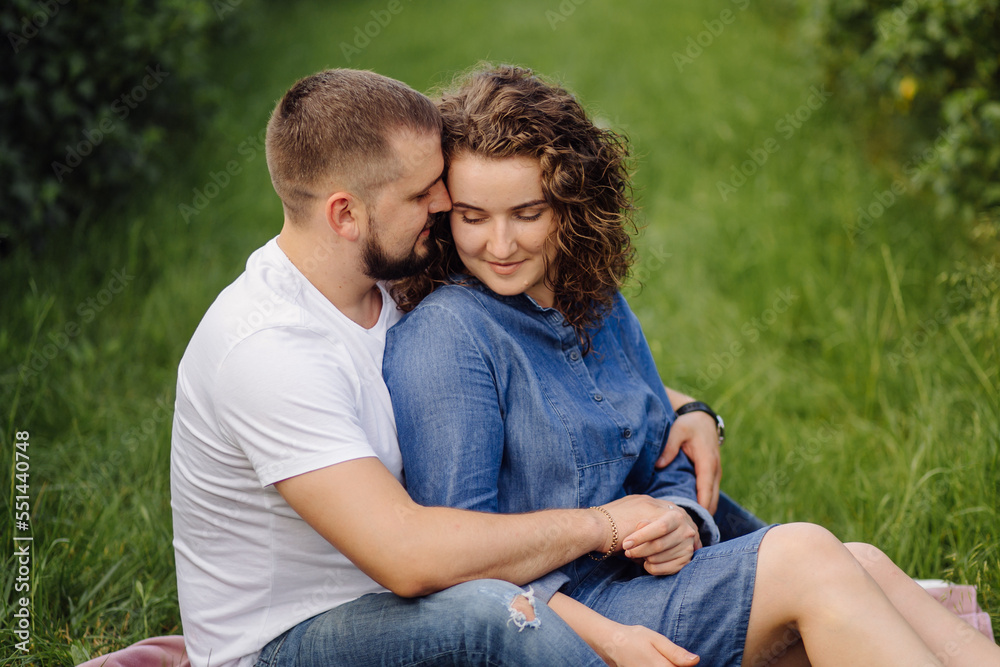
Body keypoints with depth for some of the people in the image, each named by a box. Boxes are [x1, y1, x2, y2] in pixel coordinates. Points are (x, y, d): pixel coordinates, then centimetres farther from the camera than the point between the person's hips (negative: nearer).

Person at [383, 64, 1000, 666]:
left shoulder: (599, 308, 12)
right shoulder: (441, 339, -13)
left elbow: (668, 466, 20)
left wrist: (682, 524, -5)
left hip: (634, 579, 7)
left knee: (862, 564, -12)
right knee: (807, 556, -20)